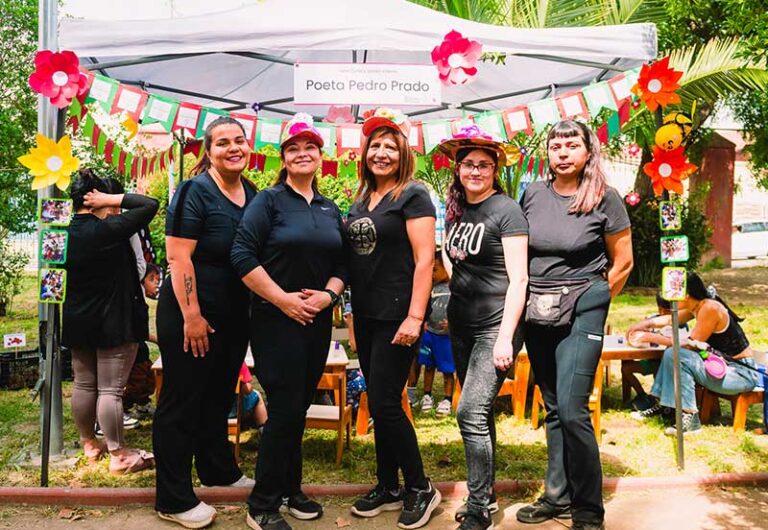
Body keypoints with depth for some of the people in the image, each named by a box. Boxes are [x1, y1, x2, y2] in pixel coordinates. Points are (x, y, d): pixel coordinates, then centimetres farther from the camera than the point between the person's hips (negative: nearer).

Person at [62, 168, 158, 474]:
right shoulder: (107, 230, -19)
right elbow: (149, 205, -21)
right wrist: (111, 199, -16)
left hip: (77, 322, 7)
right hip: (114, 323, -7)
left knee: (83, 385, 16)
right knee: (111, 390, -3)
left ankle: (89, 445, 30)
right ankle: (119, 456, 4)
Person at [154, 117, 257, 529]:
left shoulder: (252, 194, 7)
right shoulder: (195, 191, -14)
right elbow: (178, 257, -19)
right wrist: (192, 316, -21)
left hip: (234, 315, 8)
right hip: (191, 315, -7)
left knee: (219, 396, 21)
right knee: (182, 402, 3)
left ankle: (218, 471, 40)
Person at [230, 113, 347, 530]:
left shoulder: (330, 209, 12)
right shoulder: (269, 200, -5)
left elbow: (342, 263, 12)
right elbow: (242, 255, -14)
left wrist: (327, 294, -8)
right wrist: (284, 299, -17)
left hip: (318, 322, 6)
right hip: (276, 320, -5)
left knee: (299, 407, 14)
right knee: (285, 410, -6)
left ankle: (290, 490, 30)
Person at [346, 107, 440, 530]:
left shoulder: (412, 195, -7)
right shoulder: (361, 200, 14)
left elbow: (424, 259, -14)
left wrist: (415, 317, -21)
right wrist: (354, 314, 15)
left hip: (397, 317, -7)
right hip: (366, 316, 7)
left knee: (384, 404, -6)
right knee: (378, 404, 13)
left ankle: (421, 489, 12)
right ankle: (388, 487, 26)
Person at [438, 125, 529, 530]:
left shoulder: (506, 210, -9)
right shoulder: (456, 210, 10)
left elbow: (518, 278, -13)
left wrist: (505, 337, -18)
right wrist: (450, 313, 13)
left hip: (495, 325, -7)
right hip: (462, 325, 7)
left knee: (471, 412, -13)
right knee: (479, 414, 13)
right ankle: (485, 494, 26)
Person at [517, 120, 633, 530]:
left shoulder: (604, 197, -6)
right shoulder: (533, 194, 5)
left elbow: (623, 262, 0)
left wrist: (592, 302, 3)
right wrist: (526, 298, 11)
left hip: (580, 312, -5)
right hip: (538, 312, 5)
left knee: (571, 409, -11)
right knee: (553, 409, 13)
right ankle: (558, 496, 27)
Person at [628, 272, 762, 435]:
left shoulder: (710, 308, -22)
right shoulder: (697, 306, 4)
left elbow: (691, 344, -20)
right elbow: (671, 319, 20)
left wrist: (654, 337, -15)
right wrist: (646, 323, 5)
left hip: (742, 373, -9)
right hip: (722, 365, 9)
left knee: (677, 356, -23)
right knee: (672, 353, 5)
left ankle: (690, 418, -18)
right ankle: (660, 404, 9)